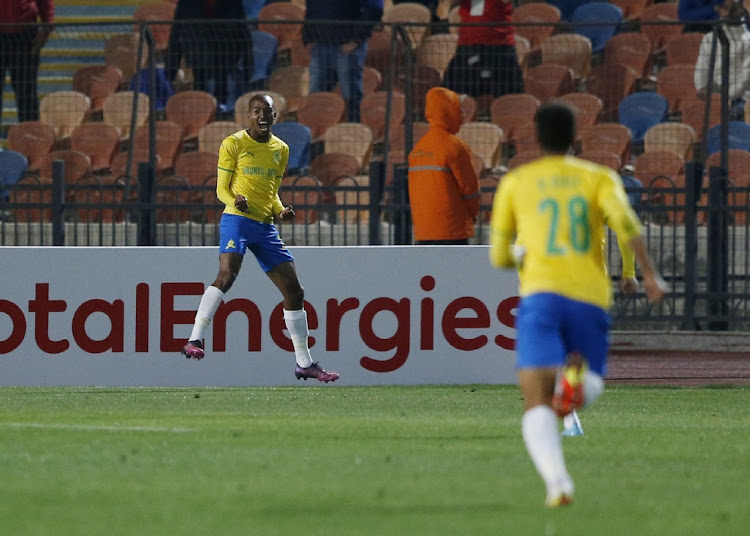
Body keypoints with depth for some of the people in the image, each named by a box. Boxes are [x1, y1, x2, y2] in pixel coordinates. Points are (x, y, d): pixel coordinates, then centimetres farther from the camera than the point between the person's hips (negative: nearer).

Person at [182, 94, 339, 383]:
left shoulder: (281, 149, 16)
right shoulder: (233, 144, 0)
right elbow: (222, 188, 0)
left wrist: (280, 211, 3)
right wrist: (235, 201, -22)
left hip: (266, 226, 6)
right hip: (237, 219, -6)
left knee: (294, 291, 6)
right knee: (227, 274, -31)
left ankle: (304, 364, 17)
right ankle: (194, 341, -34)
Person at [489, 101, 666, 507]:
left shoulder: (515, 183, 15)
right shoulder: (599, 178, 14)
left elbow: (499, 257, 19)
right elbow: (624, 221, -7)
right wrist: (648, 275, -5)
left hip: (541, 295, -1)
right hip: (591, 299, 1)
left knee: (537, 406, -8)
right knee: (591, 389, 21)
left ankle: (557, 481, -38)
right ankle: (579, 375, -20)